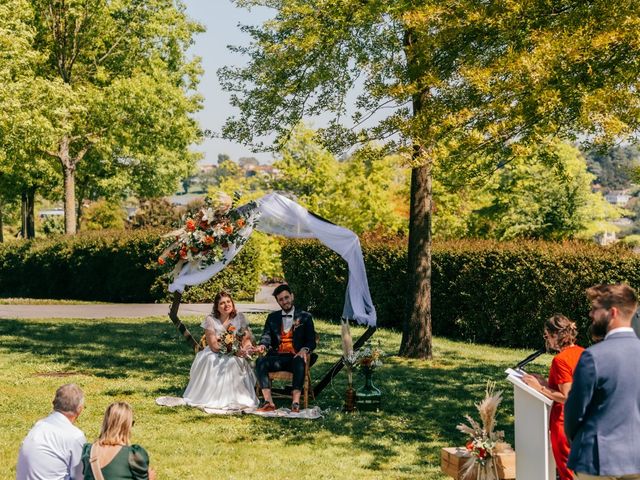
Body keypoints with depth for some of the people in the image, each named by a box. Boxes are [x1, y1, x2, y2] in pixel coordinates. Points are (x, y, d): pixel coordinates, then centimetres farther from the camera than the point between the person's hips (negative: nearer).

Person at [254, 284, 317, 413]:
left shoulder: (305, 317, 14)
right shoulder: (272, 317, 21)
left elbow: (311, 341, 7)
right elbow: (267, 336, 8)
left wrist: (304, 349, -17)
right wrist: (262, 345, -17)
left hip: (296, 357, -2)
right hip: (277, 357, 2)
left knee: (299, 362, -38)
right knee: (260, 362, -29)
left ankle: (295, 402, -46)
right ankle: (268, 402, -36)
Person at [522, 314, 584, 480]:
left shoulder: (560, 360, -20)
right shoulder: (582, 353, 5)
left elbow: (566, 397, -22)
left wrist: (540, 388, -14)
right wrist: (545, 383, 9)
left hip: (564, 421, -8)